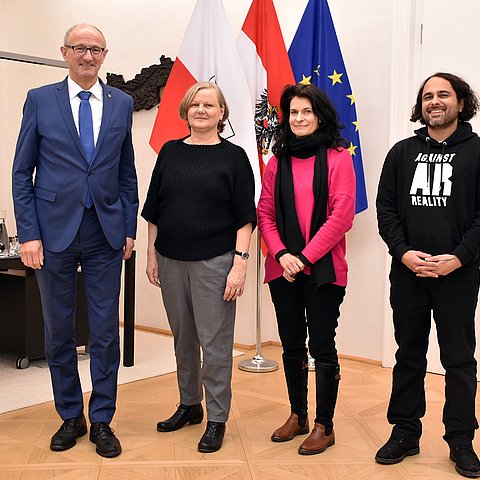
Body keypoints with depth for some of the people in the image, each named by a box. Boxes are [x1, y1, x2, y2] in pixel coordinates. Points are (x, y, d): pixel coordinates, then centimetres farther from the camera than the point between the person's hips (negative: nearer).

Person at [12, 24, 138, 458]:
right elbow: (22, 173, 1)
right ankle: (71, 417, 26)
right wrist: (28, 234, -6)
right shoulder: (40, 100, 2)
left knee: (106, 331, 5)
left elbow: (127, 172, 11)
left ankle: (102, 421, 19)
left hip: (105, 233, 1)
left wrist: (130, 228, 5)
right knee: (59, 330, 9)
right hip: (55, 230, -1)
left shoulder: (122, 104, 7)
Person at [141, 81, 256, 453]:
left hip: (214, 262, -4)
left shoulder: (233, 157, -1)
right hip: (171, 260, 4)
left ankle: (217, 419, 12)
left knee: (215, 341, 0)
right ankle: (189, 405, 31)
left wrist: (240, 263, -12)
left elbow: (245, 217, -4)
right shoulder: (170, 153, 9)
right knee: (183, 336, 14)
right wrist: (152, 254, 7)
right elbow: (154, 210, 12)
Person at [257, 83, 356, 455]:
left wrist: (306, 258, -13)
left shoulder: (338, 158, -3)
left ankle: (324, 426, 14)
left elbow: (341, 216, -9)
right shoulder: (278, 162, 10)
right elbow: (265, 214, 7)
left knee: (322, 346, 1)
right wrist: (282, 254, -9)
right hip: (283, 269, 4)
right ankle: (298, 415, 28)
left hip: (323, 269, -4)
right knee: (292, 345, 13)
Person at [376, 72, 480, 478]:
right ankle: (405, 433, 24)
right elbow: (386, 208, 6)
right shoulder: (402, 152, 10)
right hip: (407, 273, 3)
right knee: (409, 356, 12)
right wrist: (403, 252, -8)